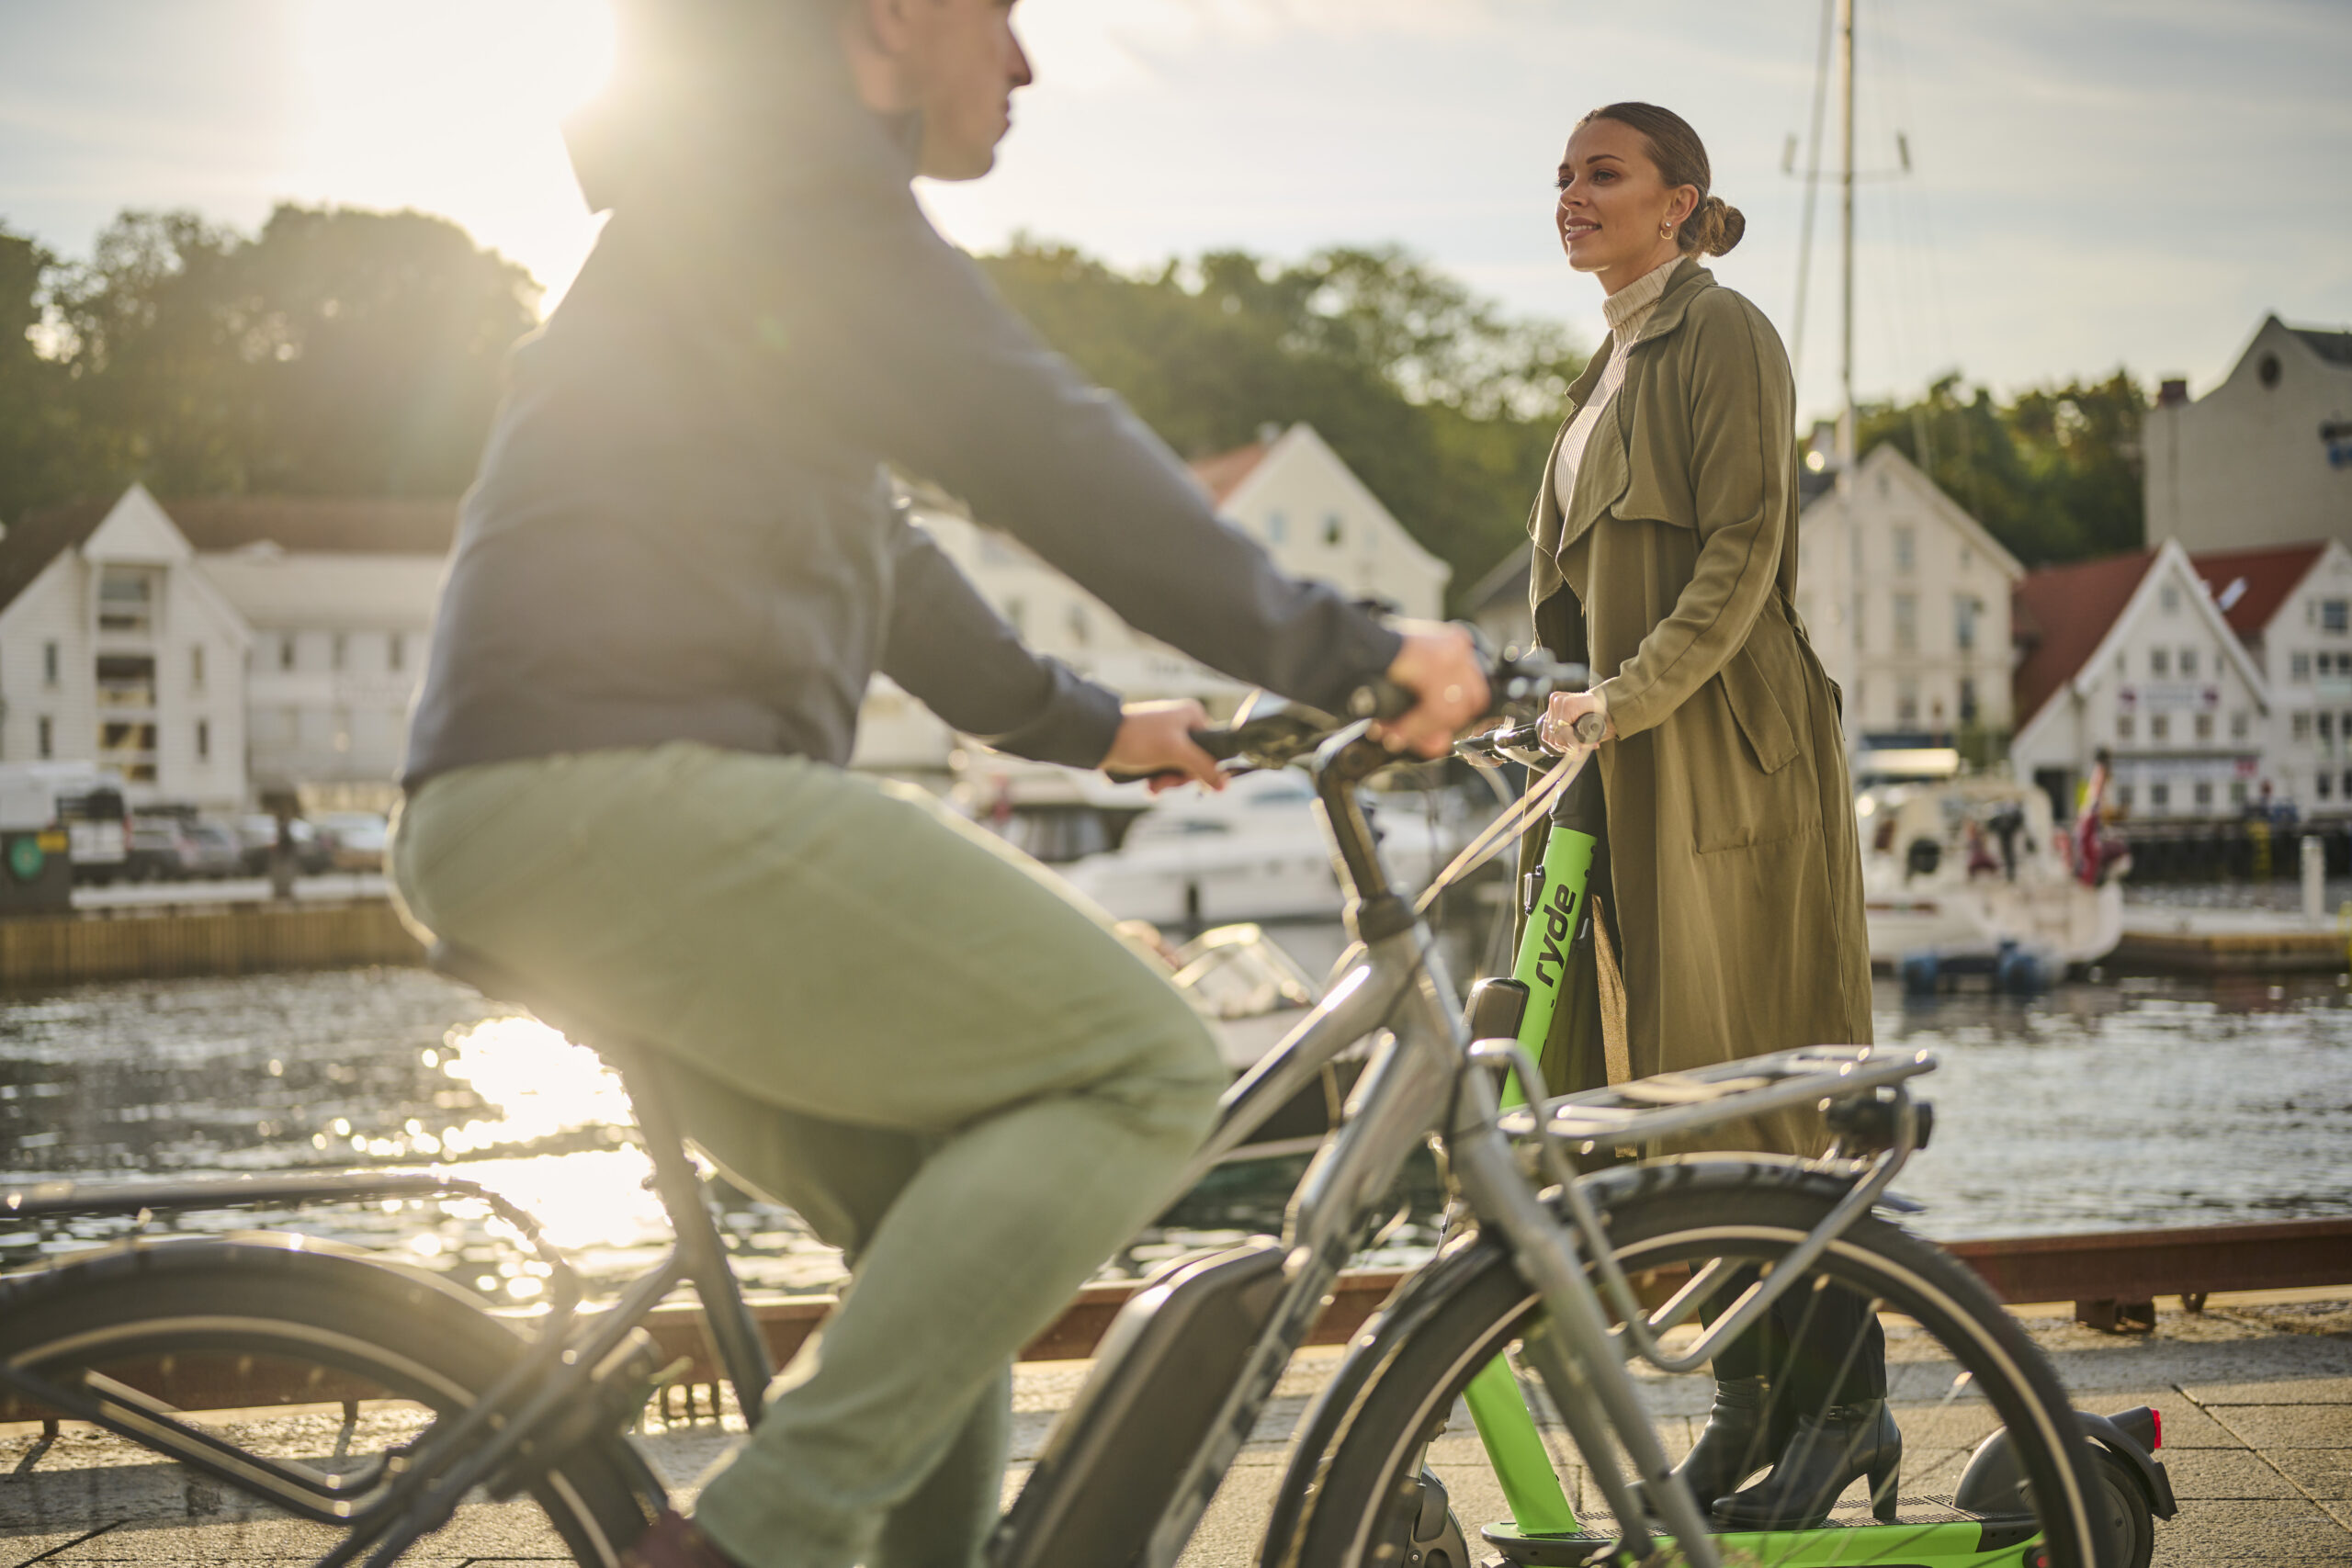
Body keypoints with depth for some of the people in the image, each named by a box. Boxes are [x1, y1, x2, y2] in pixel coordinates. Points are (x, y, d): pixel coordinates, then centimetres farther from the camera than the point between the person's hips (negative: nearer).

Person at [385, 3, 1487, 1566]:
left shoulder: (766, 225, 30)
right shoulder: (785, 168, -2)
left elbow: (872, 544, 39)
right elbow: (1027, 436, -13)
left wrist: (1084, 721, 43)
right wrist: (1334, 648, -12)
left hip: (554, 817, 11)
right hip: (621, 788, -11)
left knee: (955, 1217, 13)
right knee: (1139, 1070, -14)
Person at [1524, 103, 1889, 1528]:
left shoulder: (1724, 333, -6)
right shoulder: (1616, 358, 20)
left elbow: (1742, 553, -16)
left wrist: (1625, 698, -24)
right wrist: (1597, 709, 17)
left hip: (1729, 748, -9)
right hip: (1643, 757, 9)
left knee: (1761, 1071, -7)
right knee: (1682, 1074, 8)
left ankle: (1847, 1405, 2)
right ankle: (1752, 1402, 16)